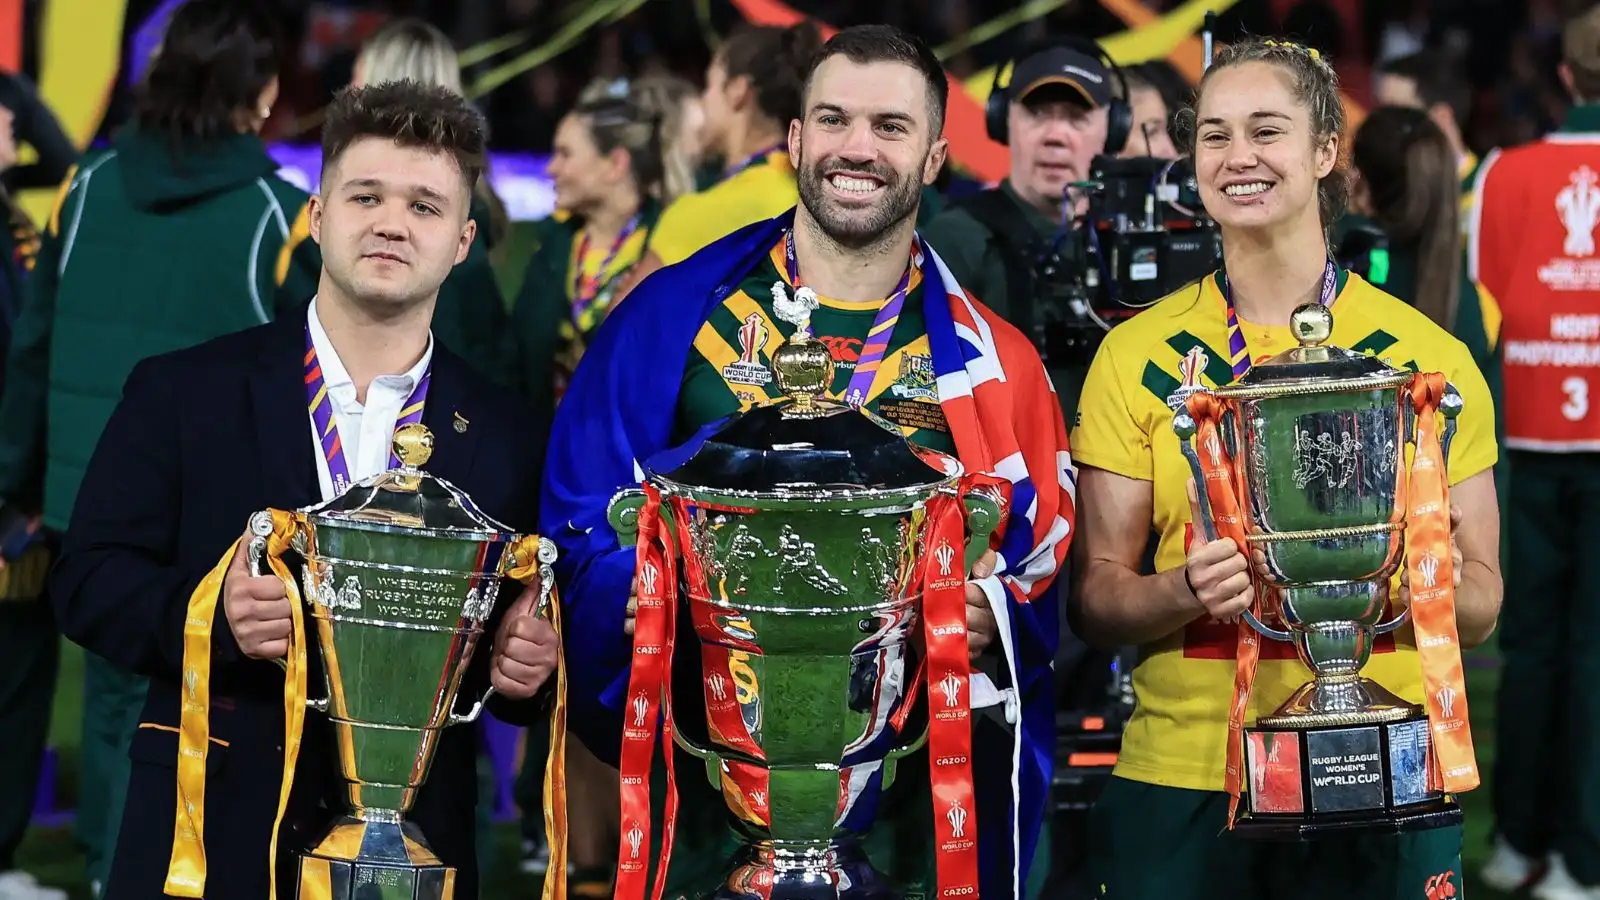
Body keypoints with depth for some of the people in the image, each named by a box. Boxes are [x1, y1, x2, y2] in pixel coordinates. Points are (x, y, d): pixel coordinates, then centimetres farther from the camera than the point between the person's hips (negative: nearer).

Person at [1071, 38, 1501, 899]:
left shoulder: (1427, 355, 1)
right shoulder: (1138, 355, 2)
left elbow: (1480, 604, 6)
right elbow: (1095, 597, 2)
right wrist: (1187, 590, -18)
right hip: (1181, 780, 0)